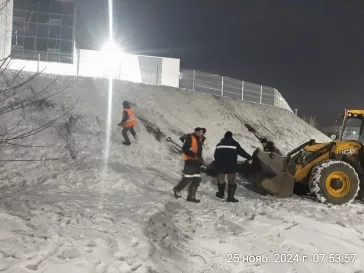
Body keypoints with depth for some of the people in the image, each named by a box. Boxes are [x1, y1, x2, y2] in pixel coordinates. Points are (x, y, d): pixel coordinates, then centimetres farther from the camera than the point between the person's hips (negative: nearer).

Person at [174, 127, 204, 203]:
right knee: (188, 178, -9)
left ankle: (191, 196, 8)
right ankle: (177, 189, 15)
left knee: (197, 179, 3)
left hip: (196, 162, 9)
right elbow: (184, 149, -18)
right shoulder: (190, 138, -9)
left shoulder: (198, 140, 20)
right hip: (190, 161, -9)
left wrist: (200, 160, 14)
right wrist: (194, 155, -22)